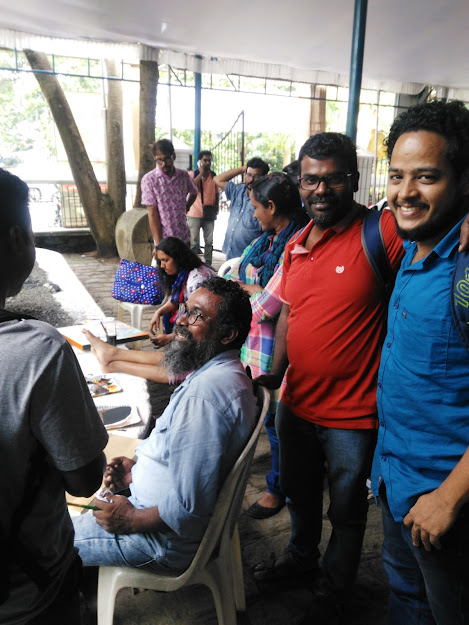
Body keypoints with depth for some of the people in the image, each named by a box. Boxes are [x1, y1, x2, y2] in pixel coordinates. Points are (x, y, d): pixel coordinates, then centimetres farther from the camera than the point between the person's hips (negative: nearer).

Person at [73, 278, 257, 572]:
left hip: (169, 540, -10)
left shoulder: (203, 393, -32)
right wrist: (140, 469, 5)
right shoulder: (231, 374, 2)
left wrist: (132, 519, -16)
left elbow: (189, 509, -32)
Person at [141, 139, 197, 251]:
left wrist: (185, 208, 8)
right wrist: (159, 244, -14)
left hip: (184, 237, 4)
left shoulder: (183, 176, 3)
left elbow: (193, 192, 25)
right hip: (164, 241, -4)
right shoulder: (149, 179, -9)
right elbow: (152, 213, -11)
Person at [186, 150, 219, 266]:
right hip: (195, 214, -4)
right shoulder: (193, 174, -1)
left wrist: (216, 207, 5)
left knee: (209, 241, 8)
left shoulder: (214, 176, 10)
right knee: (193, 242, 0)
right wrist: (201, 173, -15)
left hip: (209, 214, 4)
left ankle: (208, 264, 16)